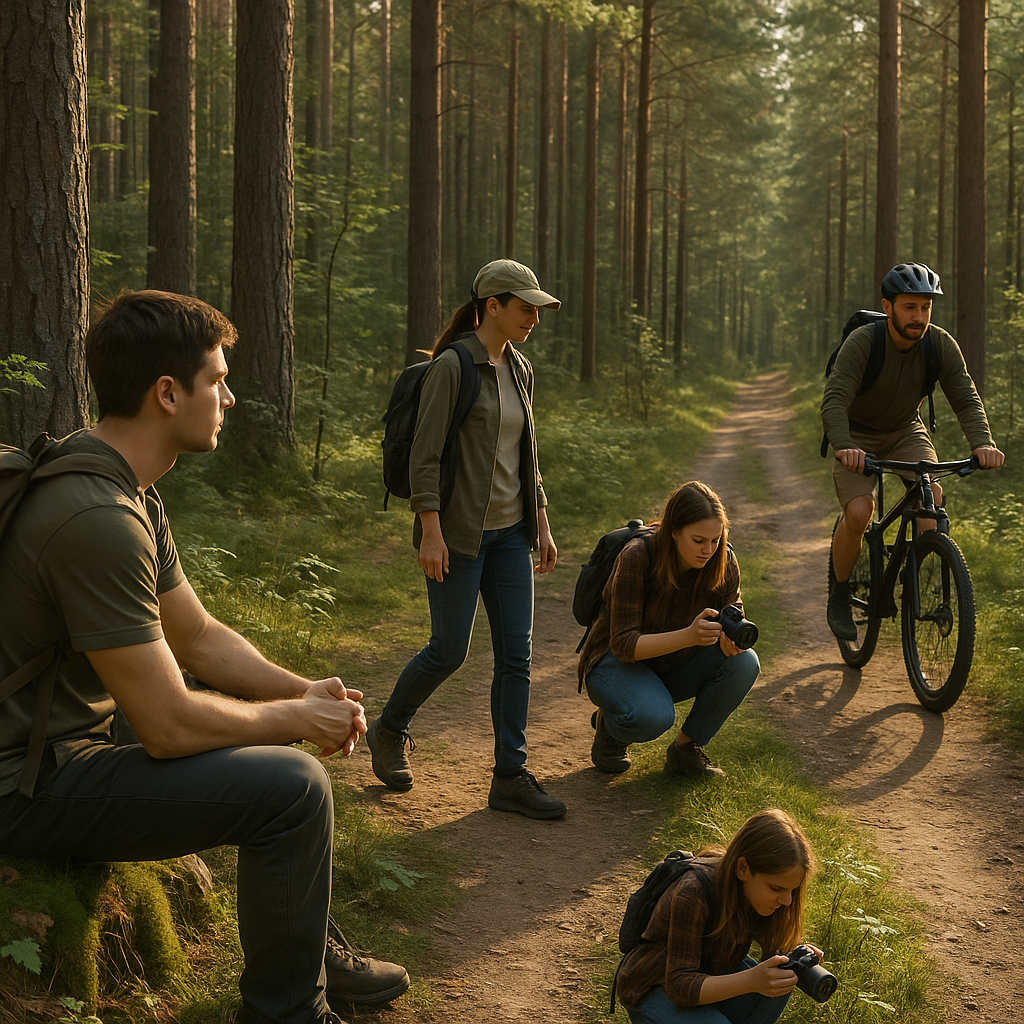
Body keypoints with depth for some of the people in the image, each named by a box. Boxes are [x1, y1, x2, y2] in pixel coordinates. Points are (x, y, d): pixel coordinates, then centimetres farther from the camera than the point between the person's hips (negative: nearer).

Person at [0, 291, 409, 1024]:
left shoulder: (130, 493, 6)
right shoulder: (97, 518, -29)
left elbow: (198, 637, 12)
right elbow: (170, 725, -27)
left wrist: (307, 694, -3)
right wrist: (298, 719, -11)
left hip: (79, 733, 11)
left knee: (278, 746, 18)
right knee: (291, 786, -19)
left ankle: (317, 953, 32)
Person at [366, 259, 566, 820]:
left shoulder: (518, 369, 11)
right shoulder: (451, 366, -13)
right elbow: (424, 454, -16)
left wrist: (542, 524, 13)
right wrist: (430, 534, -20)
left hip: (508, 529, 7)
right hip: (457, 529, -7)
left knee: (516, 653, 2)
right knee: (448, 650, 1)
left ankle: (510, 778, 8)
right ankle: (389, 729, 28)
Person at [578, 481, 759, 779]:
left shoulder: (722, 560, -16)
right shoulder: (636, 557, -29)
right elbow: (624, 644, -30)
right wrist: (688, 635, -46)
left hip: (675, 665, 5)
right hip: (618, 662, -5)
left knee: (744, 663, -23)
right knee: (652, 716, -37)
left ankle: (684, 748, -3)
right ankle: (608, 721, 1)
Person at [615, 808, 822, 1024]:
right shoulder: (692, 894, -33)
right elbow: (679, 987, -33)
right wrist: (751, 980, -47)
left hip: (707, 975, 6)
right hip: (654, 989, -6)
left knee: (778, 985, -19)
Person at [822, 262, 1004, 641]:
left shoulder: (940, 344, -16)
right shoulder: (861, 342, -27)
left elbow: (966, 398, -21)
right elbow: (834, 401, -37)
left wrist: (982, 442, -41)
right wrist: (844, 447, -56)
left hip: (906, 432, 3)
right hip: (858, 437, -3)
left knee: (932, 496, -26)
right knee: (858, 512, -25)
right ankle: (840, 595, -2)